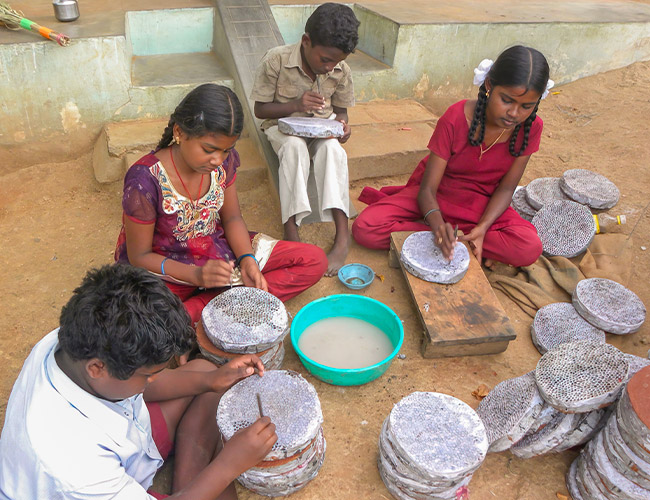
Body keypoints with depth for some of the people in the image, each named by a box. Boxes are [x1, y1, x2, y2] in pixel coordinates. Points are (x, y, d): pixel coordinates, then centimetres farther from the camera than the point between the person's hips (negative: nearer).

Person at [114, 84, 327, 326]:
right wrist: (196, 275, -29)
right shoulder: (145, 180, -23)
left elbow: (232, 218, 4)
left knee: (314, 261, -7)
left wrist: (247, 260, -15)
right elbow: (139, 256, -14)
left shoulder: (224, 161, -9)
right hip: (164, 270, -5)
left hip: (219, 254, 6)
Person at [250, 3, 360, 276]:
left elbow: (340, 110, 8)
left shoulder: (341, 71, -8)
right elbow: (261, 109, -10)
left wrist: (341, 125, -17)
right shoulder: (276, 60, -18)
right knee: (294, 147, -39)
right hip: (284, 125, -2)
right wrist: (295, 104, -27)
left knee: (332, 148, -34)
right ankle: (291, 231, -41)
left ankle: (342, 236, -41)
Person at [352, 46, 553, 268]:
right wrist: (438, 225, -45)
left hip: (480, 204, 3)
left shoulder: (531, 127, -14)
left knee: (530, 248, -29)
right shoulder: (455, 118, -23)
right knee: (365, 229, -25)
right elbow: (428, 188, -22)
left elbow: (506, 188, -8)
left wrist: (482, 228, -28)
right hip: (436, 197, -2)